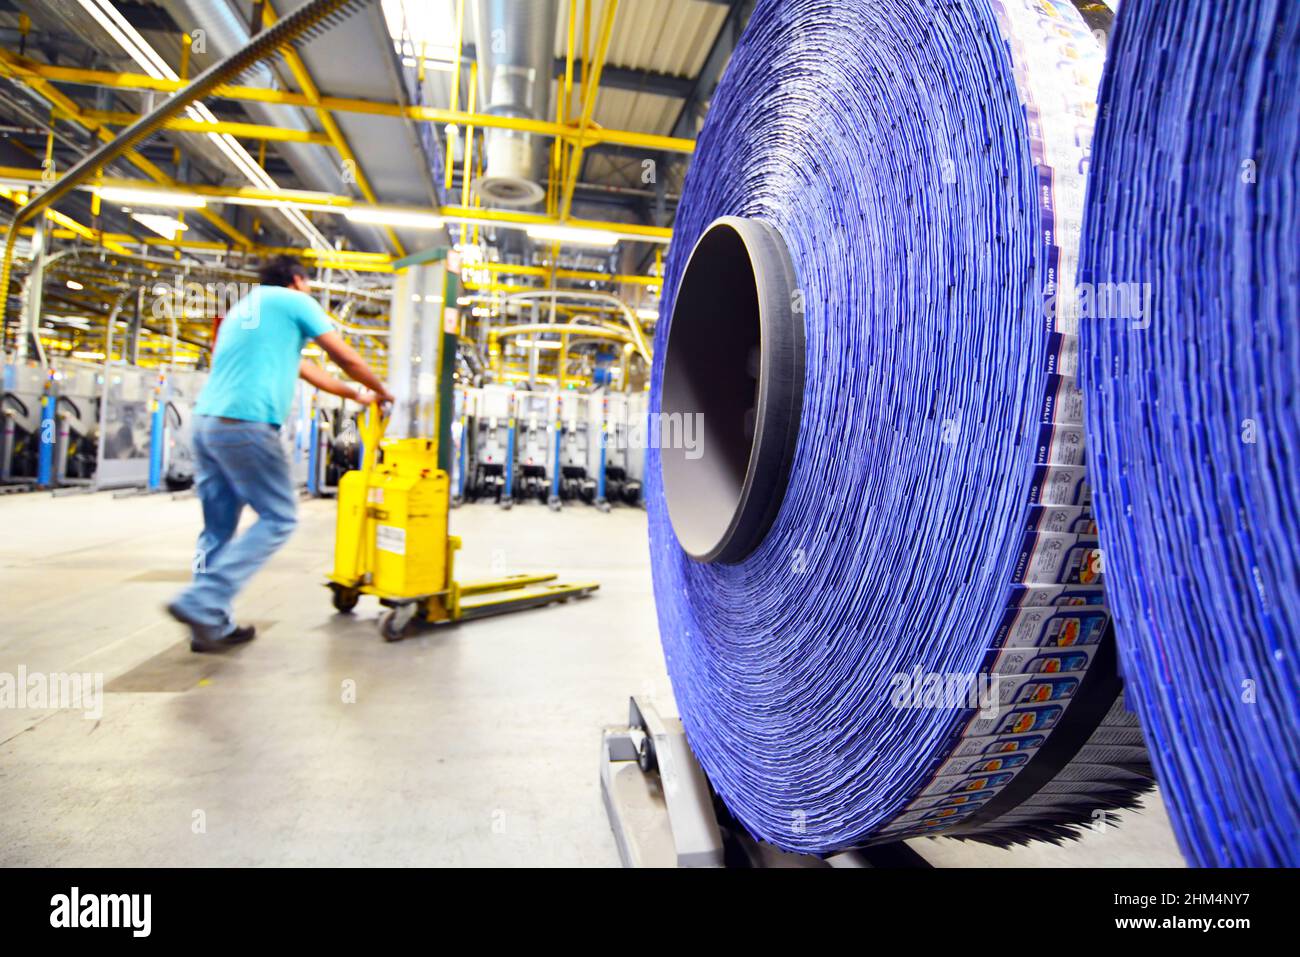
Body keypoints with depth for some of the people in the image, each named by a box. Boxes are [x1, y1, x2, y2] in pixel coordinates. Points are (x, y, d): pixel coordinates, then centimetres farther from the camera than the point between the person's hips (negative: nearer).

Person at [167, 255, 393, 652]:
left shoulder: (243, 306, 30)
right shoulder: (295, 301, 6)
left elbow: (302, 367, 33)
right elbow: (346, 358, 7)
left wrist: (355, 396, 40)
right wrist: (380, 391, 25)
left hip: (205, 421, 9)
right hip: (245, 424, -8)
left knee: (218, 528, 10)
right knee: (279, 518, -1)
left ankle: (212, 625, 13)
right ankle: (201, 603, -8)